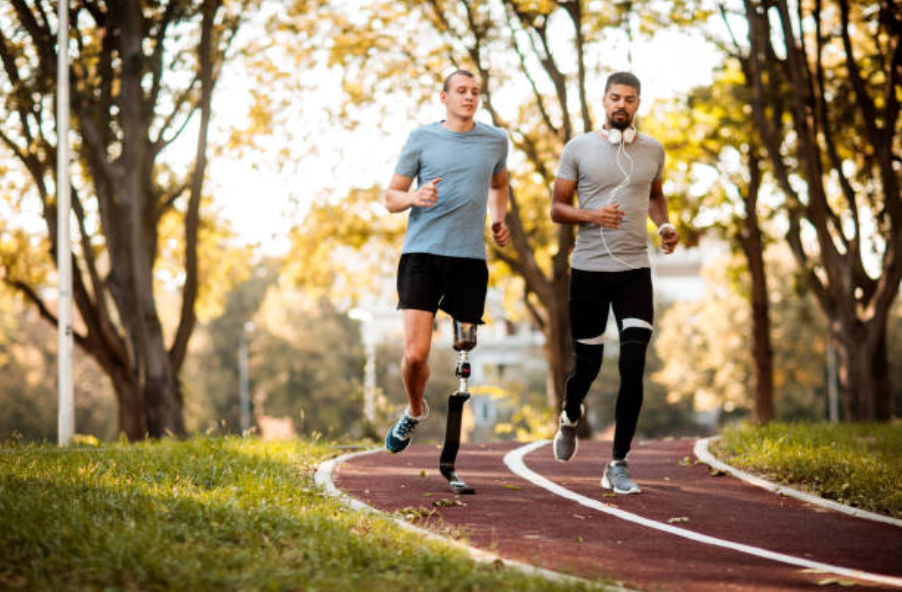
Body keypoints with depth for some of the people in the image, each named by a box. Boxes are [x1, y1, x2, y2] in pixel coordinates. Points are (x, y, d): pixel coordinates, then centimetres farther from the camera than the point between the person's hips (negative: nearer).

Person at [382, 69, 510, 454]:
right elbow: (390, 197, 8)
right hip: (422, 253, -2)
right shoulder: (421, 139, 5)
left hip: (470, 257, 2)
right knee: (415, 353, -11)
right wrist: (414, 197, -13)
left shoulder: (495, 140, 12)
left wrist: (499, 219, 16)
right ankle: (415, 412, 19)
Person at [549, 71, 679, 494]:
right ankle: (570, 416, 43)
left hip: (635, 269, 2)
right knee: (588, 361, 7)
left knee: (633, 367, -10)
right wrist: (591, 215, -17)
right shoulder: (578, 149, 0)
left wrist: (664, 225, 7)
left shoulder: (652, 151, 9)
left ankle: (618, 465, -3)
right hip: (589, 269, -1)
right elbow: (557, 208, 2)